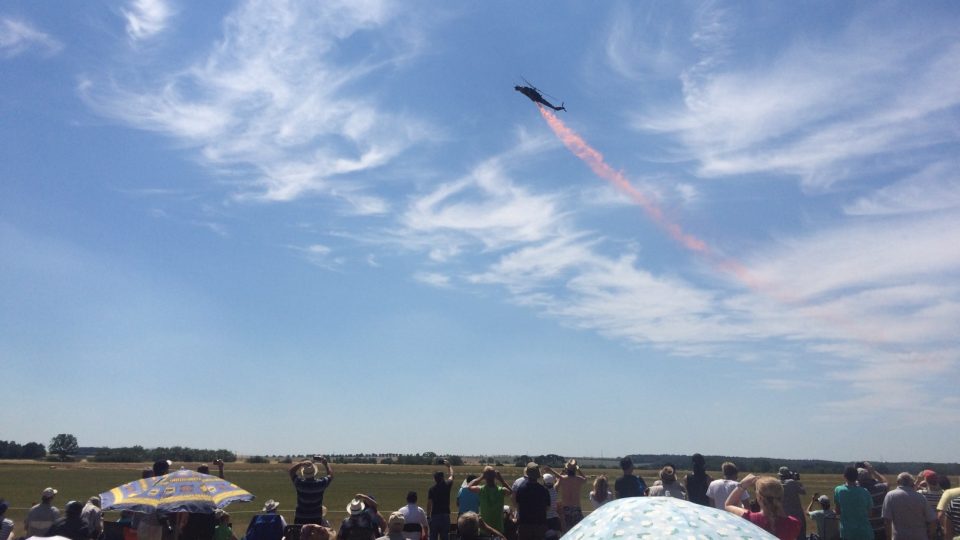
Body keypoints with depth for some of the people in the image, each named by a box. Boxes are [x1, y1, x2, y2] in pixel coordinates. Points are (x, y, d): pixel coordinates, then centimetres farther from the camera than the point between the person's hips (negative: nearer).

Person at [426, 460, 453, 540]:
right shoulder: (447, 485, -2)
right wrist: (449, 466, 32)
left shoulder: (431, 489, -6)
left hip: (434, 515, -1)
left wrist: (428, 515, 4)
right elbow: (451, 476, 18)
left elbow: (429, 504, -6)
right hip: (445, 515, 1)